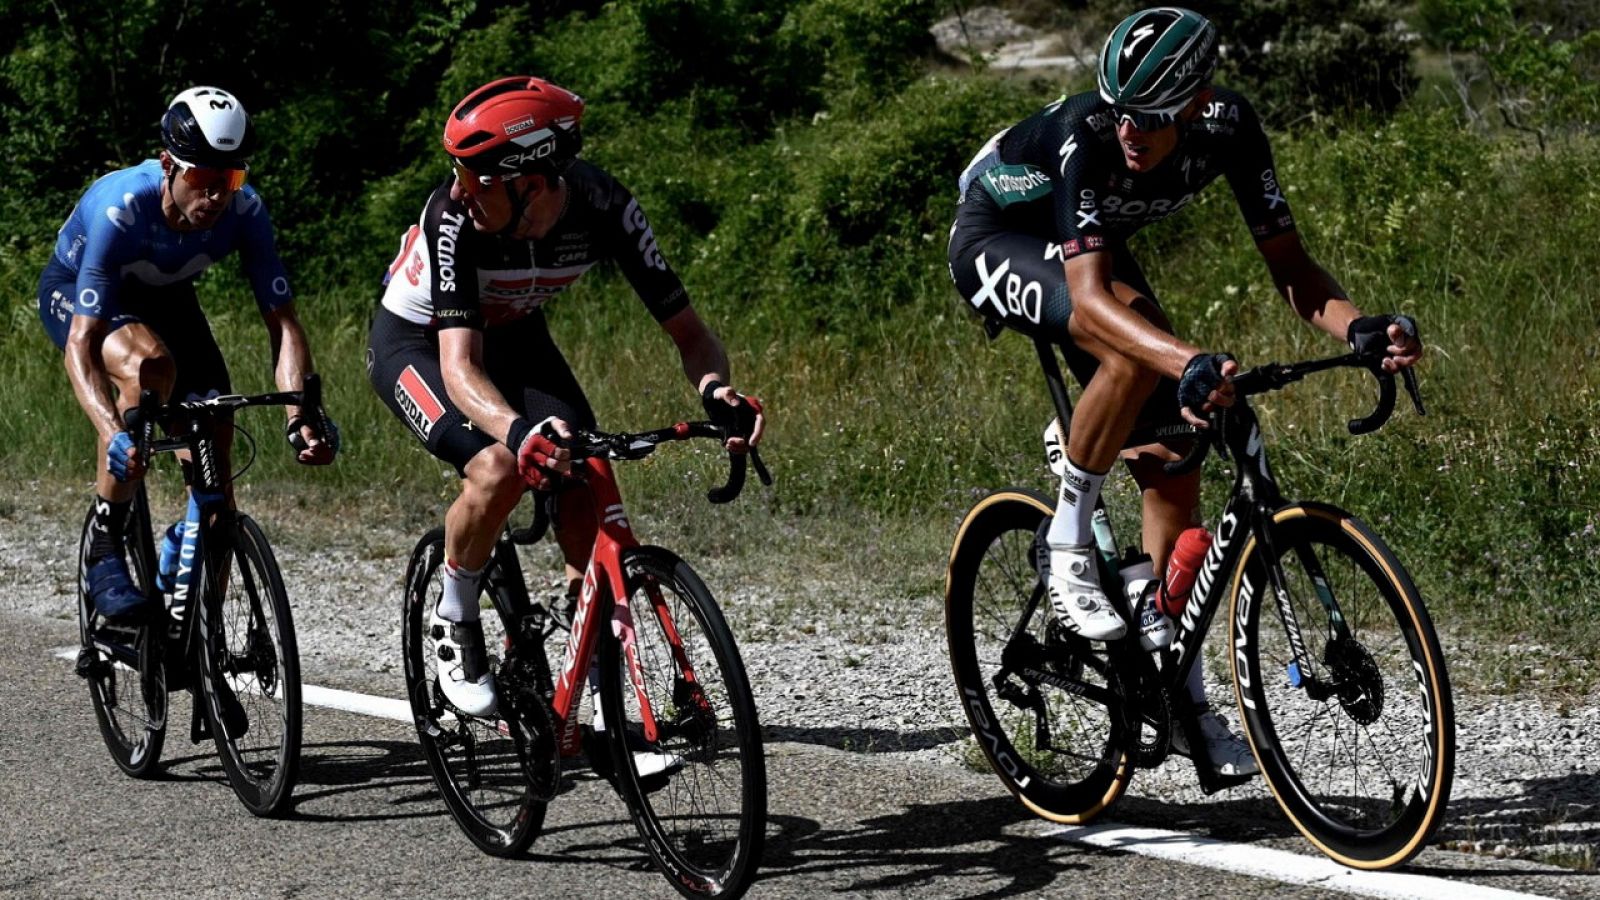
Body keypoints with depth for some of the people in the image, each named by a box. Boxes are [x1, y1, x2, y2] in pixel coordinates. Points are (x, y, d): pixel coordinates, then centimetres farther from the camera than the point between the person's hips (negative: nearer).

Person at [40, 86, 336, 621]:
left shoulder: (245, 211, -28)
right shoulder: (121, 208, -39)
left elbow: (282, 323, -26)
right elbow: (81, 343, -41)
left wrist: (300, 418, -43)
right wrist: (114, 434, -57)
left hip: (164, 297, 4)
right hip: (75, 292, -4)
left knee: (214, 463, -9)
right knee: (149, 365, -38)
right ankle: (103, 552, -26)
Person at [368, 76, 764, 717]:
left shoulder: (603, 208, -28)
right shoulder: (456, 216, -36)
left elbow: (688, 331, -23)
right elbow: (460, 365, -42)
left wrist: (715, 389, -46)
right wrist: (520, 431, -62)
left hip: (514, 335, 3)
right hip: (415, 341, -3)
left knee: (586, 485, -18)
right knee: (501, 468, -29)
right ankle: (454, 618, -2)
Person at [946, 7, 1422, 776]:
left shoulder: (1228, 126, -25)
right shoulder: (1086, 134, -39)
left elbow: (1289, 266, -22)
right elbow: (1089, 299, -48)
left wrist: (1358, 327, -43)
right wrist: (1192, 364, -64)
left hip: (1090, 245, 6)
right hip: (995, 239, -6)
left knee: (1169, 456, -4)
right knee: (1139, 348, -35)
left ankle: (1180, 695, 7)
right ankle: (1066, 549, -17)